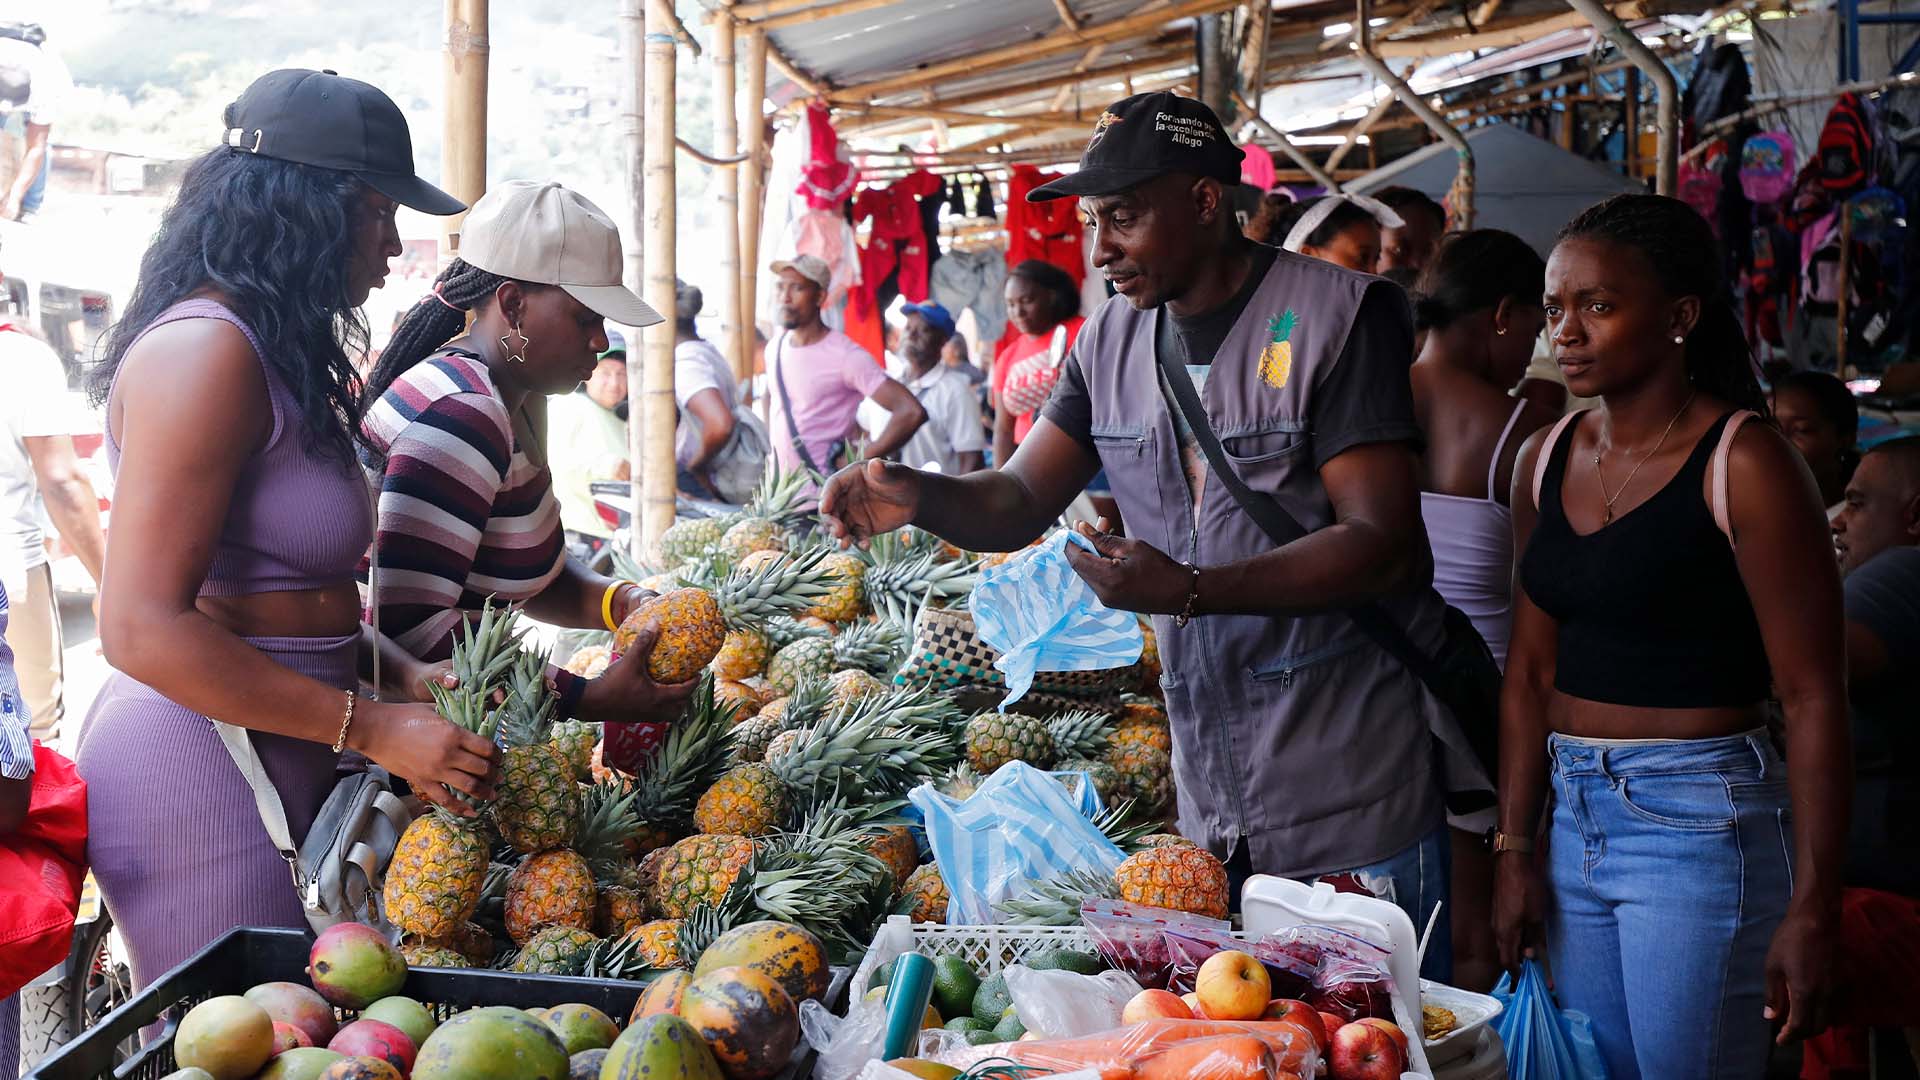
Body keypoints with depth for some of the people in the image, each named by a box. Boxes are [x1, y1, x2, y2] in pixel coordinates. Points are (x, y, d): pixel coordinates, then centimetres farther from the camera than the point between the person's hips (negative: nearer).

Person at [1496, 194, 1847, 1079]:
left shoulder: (1743, 466, -12)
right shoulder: (1547, 459, 7)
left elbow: (1811, 697, -14)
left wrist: (1811, 909, -16)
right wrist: (1513, 849, 9)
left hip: (1701, 824, -6)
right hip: (1577, 815, 6)